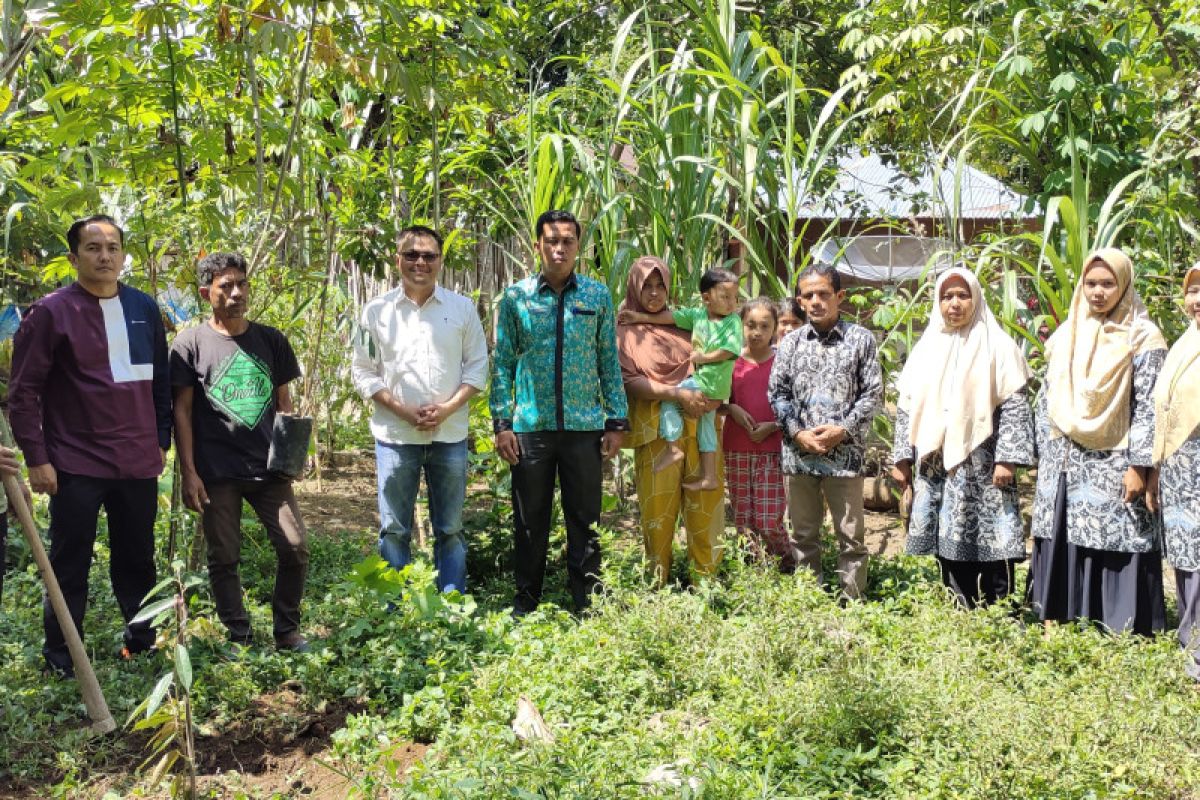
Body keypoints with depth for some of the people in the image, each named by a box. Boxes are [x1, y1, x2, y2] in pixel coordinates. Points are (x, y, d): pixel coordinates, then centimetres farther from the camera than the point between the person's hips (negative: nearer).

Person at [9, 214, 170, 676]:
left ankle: (142, 641, 29)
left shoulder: (144, 309, 7)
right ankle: (61, 659, 18)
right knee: (70, 564, 5)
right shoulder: (51, 312, -7)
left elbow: (160, 381, 15)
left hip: (138, 462, 4)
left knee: (138, 559, 14)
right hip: (76, 464, -4)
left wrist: (162, 441, 14)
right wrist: (36, 458, -11)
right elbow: (24, 391, -7)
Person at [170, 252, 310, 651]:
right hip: (217, 472, -2)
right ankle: (239, 638, 18)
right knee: (224, 558, 5)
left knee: (296, 547, -1)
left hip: (269, 467, 3)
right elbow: (182, 411, -2)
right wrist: (188, 473, -7)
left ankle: (287, 630, 16)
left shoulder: (271, 340, 8)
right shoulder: (190, 343, -1)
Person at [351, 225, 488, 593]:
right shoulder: (376, 311, 3)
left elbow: (478, 365, 5)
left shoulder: (462, 308, 5)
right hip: (395, 435, -1)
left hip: (450, 435, 1)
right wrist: (401, 410, -11)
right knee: (394, 529, 3)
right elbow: (362, 370, 3)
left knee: (450, 529, 8)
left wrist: (448, 408, -10)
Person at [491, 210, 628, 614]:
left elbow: (609, 361, 6)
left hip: (585, 426, 0)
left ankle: (588, 604, 19)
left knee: (584, 520, 8)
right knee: (530, 521, 9)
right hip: (531, 426, 0)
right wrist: (501, 423, -3)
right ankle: (526, 603, 22)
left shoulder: (597, 295, 4)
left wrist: (616, 422, 1)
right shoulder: (516, 296, 2)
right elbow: (502, 363, 3)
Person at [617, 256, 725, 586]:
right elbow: (629, 381, -7)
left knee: (705, 503, 0)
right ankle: (658, 582, 9)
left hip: (699, 425, 4)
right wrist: (678, 393, -18)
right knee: (659, 506, -2)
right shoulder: (626, 331, 4)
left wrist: (712, 395, -2)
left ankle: (706, 581, 8)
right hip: (657, 431, -4)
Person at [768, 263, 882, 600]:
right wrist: (797, 433, -7)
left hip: (844, 452, -3)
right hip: (799, 453, 3)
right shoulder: (791, 342, 8)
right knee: (804, 534, 11)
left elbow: (872, 393, -1)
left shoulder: (861, 339, 1)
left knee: (851, 536, 2)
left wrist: (842, 429, -12)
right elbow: (777, 392, 6)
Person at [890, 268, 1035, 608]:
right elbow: (907, 408, 14)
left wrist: (1006, 458, -13)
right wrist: (902, 459, 8)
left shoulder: (997, 346, 0)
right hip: (936, 465, 4)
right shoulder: (926, 349, 13)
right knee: (949, 546, 5)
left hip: (982, 465, -4)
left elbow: (1015, 406, -5)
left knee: (990, 546, -6)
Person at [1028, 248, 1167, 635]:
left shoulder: (1142, 337, -4)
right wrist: (1046, 457, 9)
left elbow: (1148, 407, -8)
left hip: (1113, 465, -5)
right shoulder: (1066, 335, 10)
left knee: (1114, 545, -5)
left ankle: (1121, 635, 3)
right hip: (1065, 465, 5)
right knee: (1062, 543, 7)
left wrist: (1138, 466, -14)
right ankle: (1055, 622, 16)